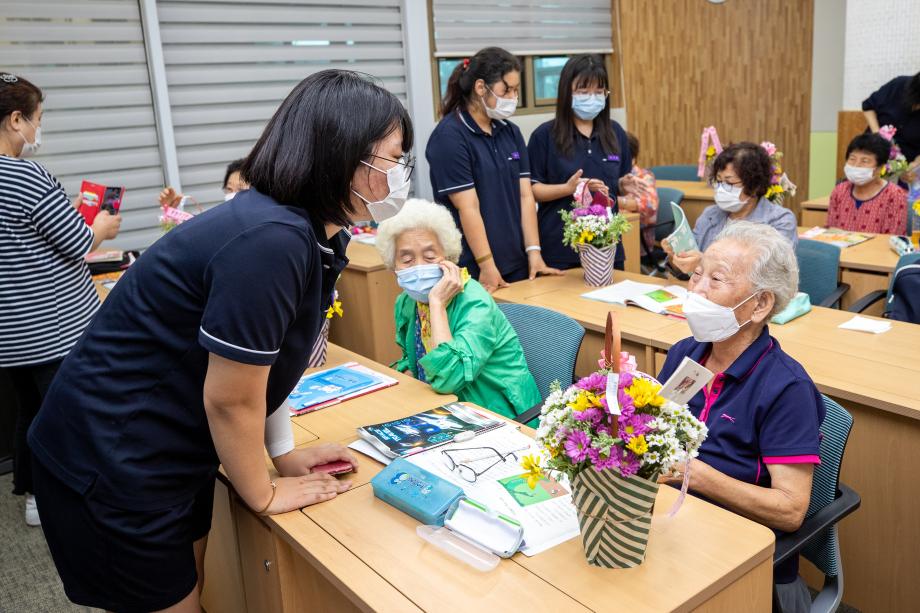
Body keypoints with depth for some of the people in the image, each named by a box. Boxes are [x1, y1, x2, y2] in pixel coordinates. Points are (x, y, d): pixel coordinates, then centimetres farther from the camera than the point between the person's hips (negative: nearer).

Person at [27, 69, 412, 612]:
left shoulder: (309, 232, -2)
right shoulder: (270, 241, -31)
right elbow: (230, 399, -23)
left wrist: (285, 454, 9)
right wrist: (265, 494, -8)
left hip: (172, 453, 8)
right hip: (108, 468, -8)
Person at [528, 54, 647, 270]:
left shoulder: (615, 133, 7)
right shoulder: (544, 135, -6)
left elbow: (616, 185, 16)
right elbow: (530, 190, -8)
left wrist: (624, 185, -7)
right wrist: (569, 188, -22)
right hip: (559, 247, -4)